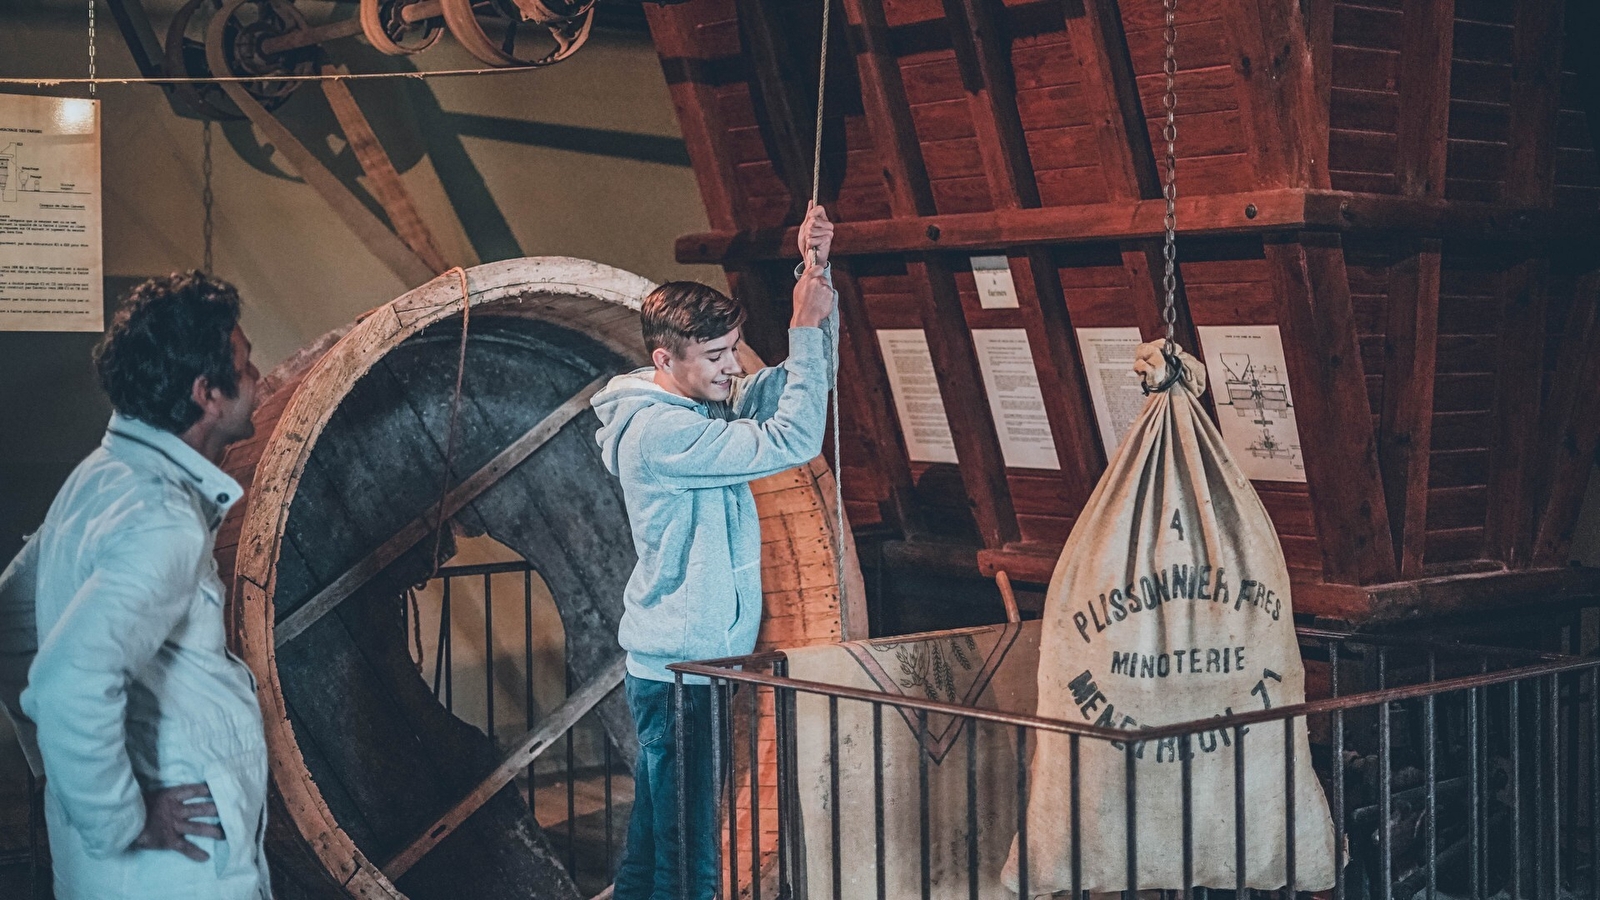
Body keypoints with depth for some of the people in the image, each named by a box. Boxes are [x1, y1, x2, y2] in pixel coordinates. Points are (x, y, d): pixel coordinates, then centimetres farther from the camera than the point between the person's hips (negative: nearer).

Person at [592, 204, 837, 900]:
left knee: (657, 829, 18)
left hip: (699, 659, 10)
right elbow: (793, 441, -24)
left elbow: (801, 380, 11)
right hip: (680, 667, -10)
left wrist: (816, 273, -1)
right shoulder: (662, 432, -20)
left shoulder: (707, 406, 9)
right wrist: (806, 328, -18)